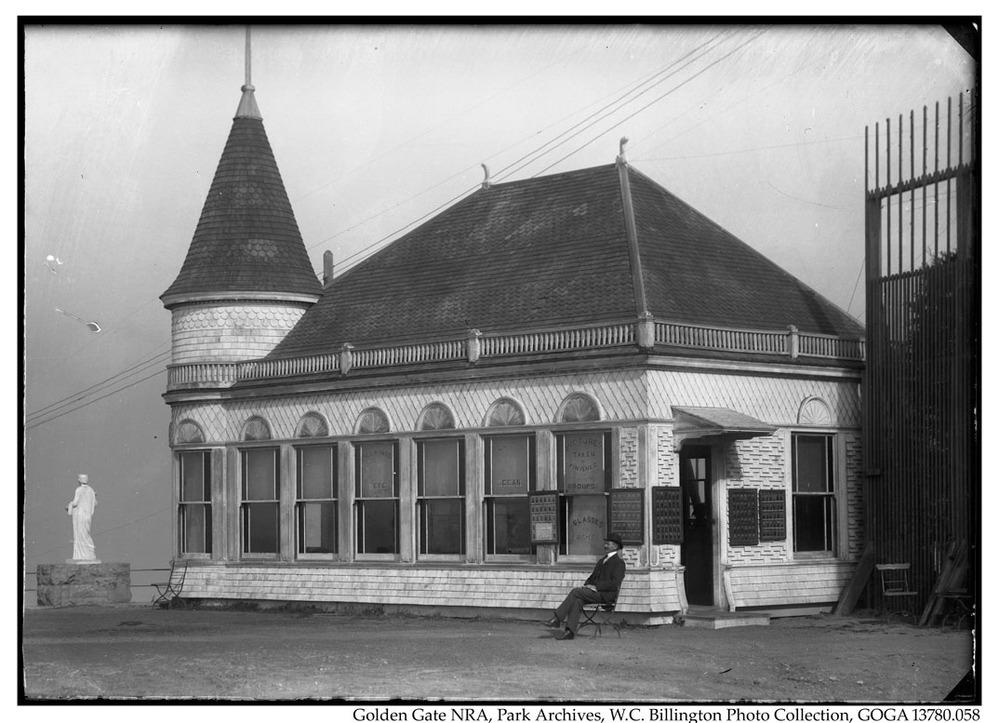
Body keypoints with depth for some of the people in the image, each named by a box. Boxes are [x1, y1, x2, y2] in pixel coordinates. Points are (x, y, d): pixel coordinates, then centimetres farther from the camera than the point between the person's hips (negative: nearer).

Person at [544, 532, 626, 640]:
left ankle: (557, 618, -20)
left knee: (575, 591, -22)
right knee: (577, 601, -24)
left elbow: (614, 583, -14)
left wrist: (596, 587, -17)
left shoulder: (619, 563, -2)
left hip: (607, 595, -7)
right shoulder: (601, 561, 26)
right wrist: (586, 585, 5)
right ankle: (569, 631, -32)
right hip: (596, 592, 7)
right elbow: (592, 577, 27)